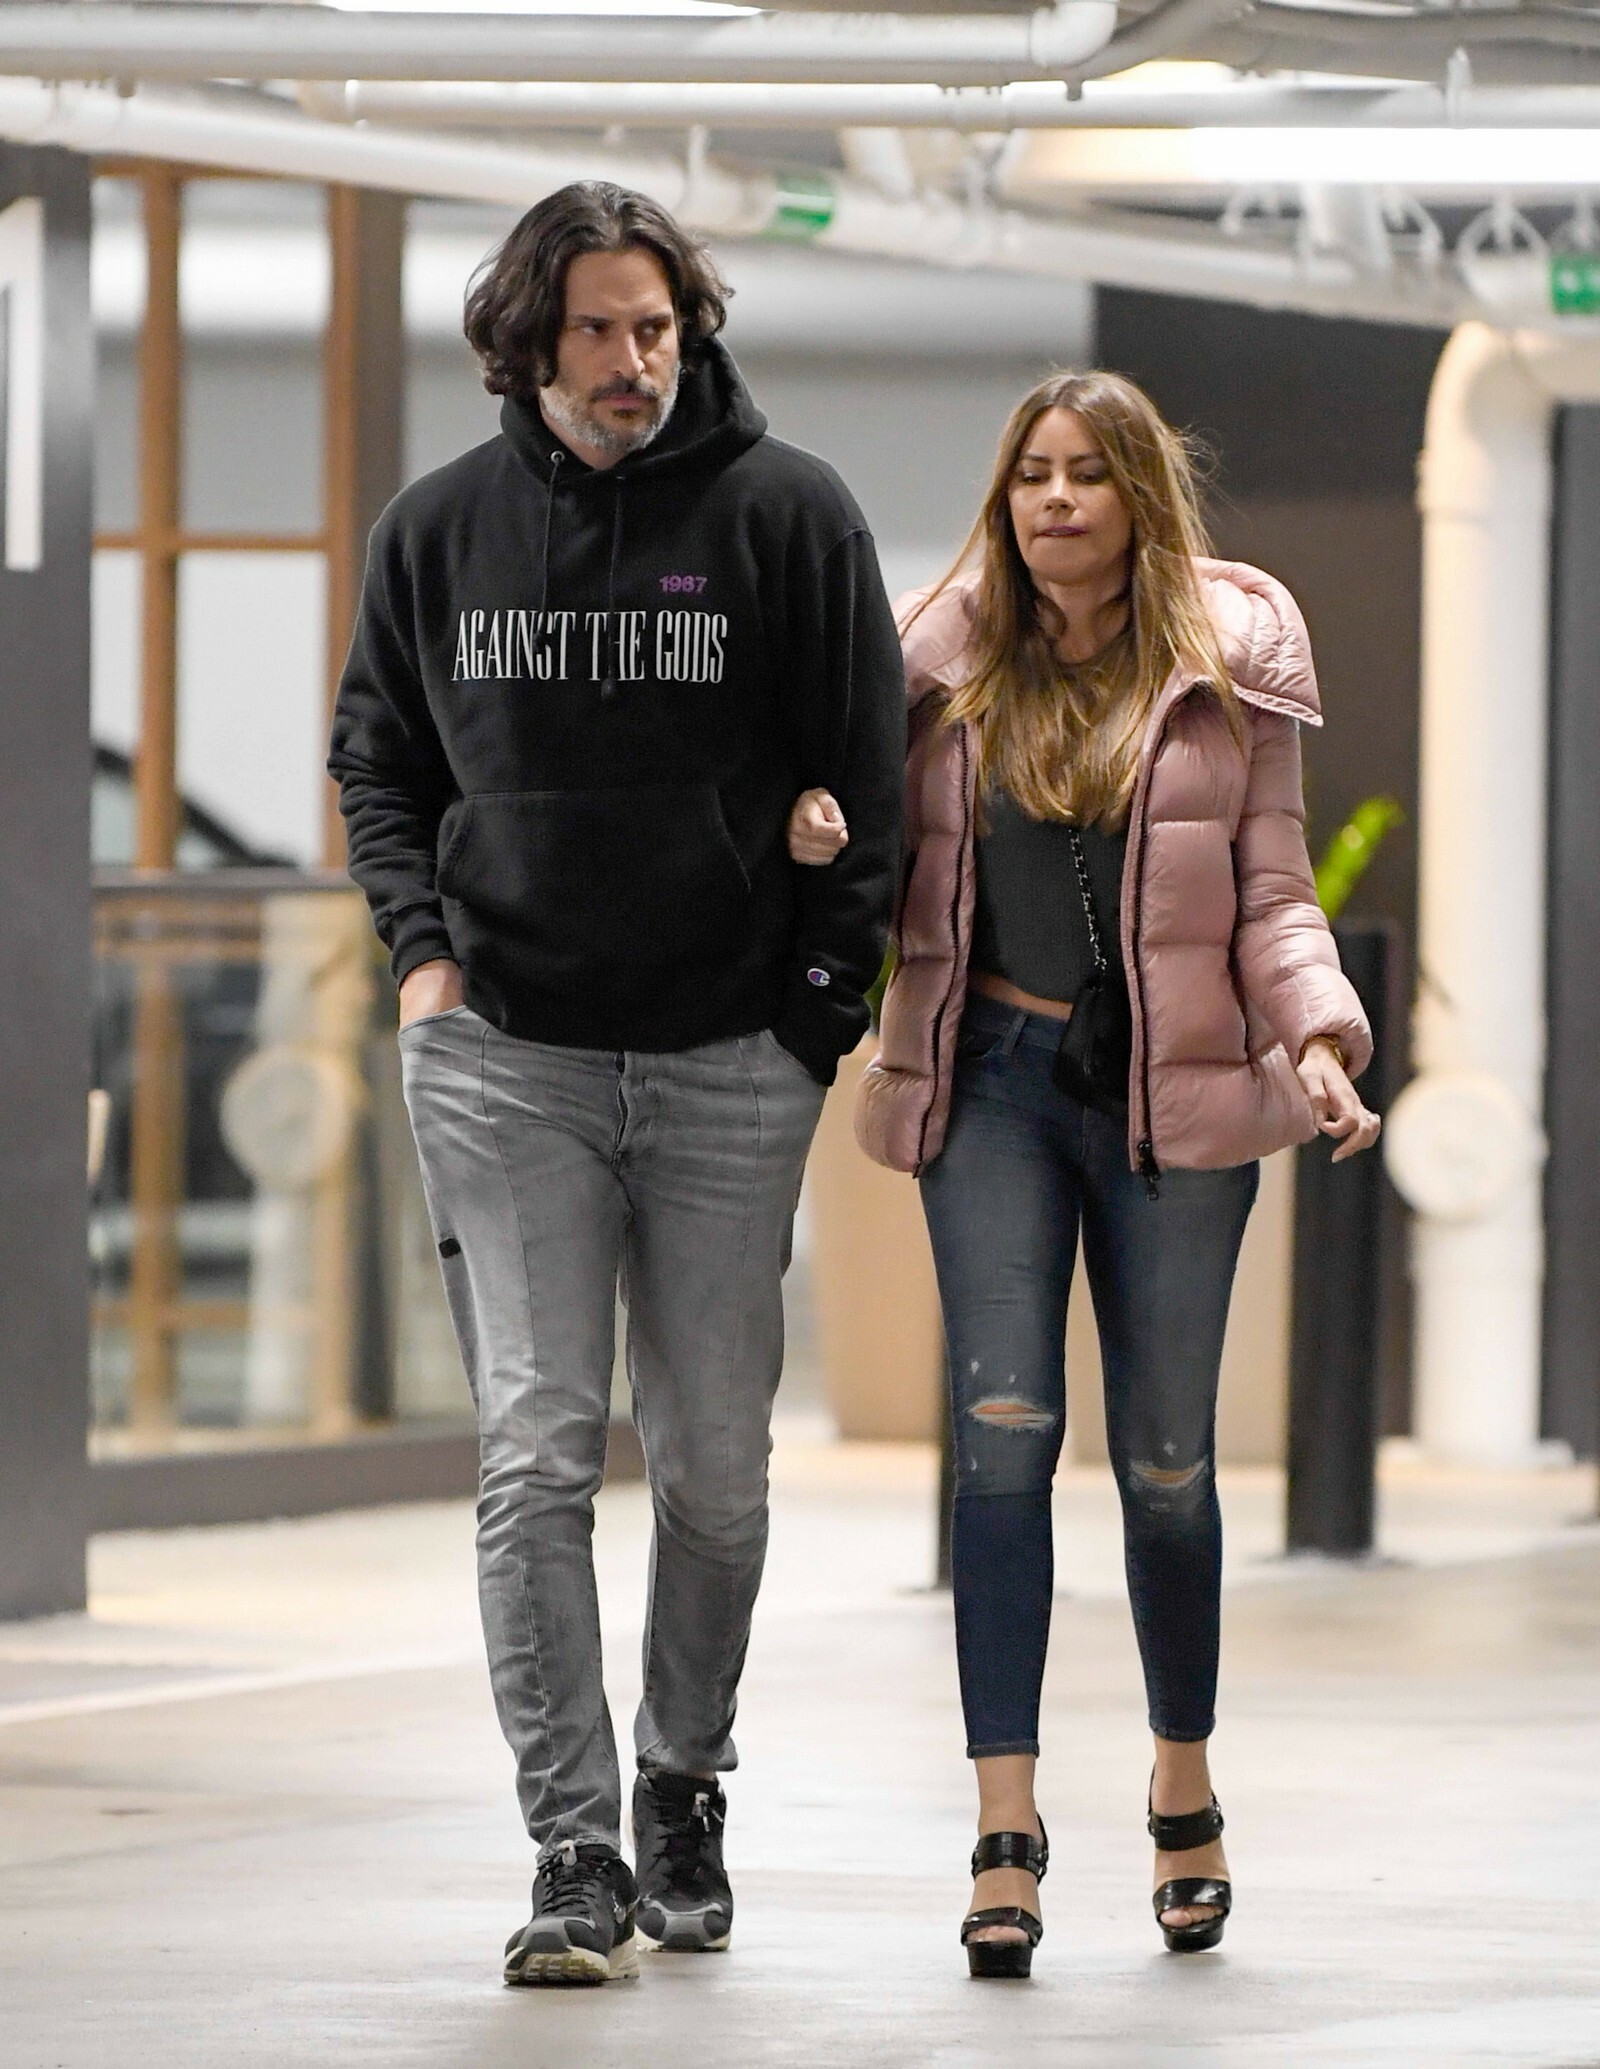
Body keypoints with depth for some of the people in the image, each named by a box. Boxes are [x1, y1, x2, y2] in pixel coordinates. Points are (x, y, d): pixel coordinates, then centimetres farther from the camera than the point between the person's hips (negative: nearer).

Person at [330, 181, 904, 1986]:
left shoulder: (786, 514, -2)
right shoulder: (441, 528, 4)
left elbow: (862, 778, 1)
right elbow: (377, 753, 17)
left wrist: (817, 1010, -4)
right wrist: (419, 940, 2)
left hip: (730, 1067, -1)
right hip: (505, 1059, 1)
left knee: (714, 1466, 6)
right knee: (537, 1452, -8)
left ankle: (686, 1788, 27)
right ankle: (576, 1848, -8)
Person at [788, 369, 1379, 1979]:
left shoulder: (1229, 668, 3)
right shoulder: (942, 659, 6)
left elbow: (1273, 897, 5)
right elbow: (886, 867, 13)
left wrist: (1317, 1036, -13)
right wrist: (813, 827, -10)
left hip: (1174, 1090, 0)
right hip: (990, 1077, 1)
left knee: (1162, 1456, 4)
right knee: (1005, 1426, -13)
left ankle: (1183, 1786, 26)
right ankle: (1005, 1831, -14)